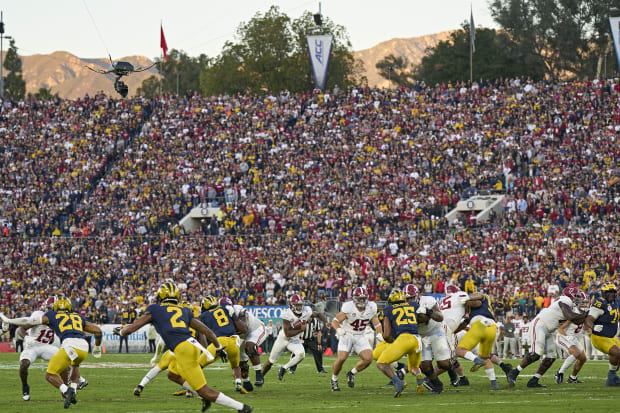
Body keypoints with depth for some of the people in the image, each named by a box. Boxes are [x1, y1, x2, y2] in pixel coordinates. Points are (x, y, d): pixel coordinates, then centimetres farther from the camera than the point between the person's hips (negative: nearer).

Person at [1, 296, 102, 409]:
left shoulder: (52, 316, 21)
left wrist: (8, 320, 28)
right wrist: (97, 348, 46)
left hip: (69, 346, -5)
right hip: (84, 346, 5)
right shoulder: (79, 317, 31)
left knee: (50, 375, 7)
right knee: (75, 365, 38)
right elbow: (98, 331, 31)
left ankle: (66, 392, -20)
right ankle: (73, 392, 18)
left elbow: (29, 321, 19)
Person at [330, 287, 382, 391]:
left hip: (360, 337, 4)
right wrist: (339, 329, -37)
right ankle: (334, 379, 6)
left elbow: (377, 324, 4)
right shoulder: (348, 308, -20)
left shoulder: (371, 308, -7)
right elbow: (335, 321, -17)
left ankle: (352, 373, 12)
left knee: (368, 359, -15)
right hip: (347, 335, -4)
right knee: (341, 358, -21)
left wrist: (380, 335, -12)